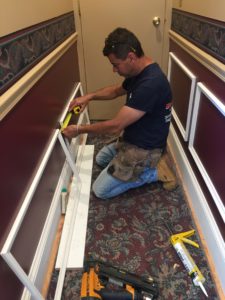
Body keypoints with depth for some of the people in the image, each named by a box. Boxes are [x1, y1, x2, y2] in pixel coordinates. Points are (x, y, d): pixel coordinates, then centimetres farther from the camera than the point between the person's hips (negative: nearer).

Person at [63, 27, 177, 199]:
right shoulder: (139, 73, -2)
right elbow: (116, 90, 19)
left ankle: (154, 172, 3)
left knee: (101, 190, -2)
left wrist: (79, 130, -18)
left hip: (144, 149, -10)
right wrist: (89, 96, 3)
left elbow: (115, 126, -31)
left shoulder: (151, 84, -33)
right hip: (133, 138, 10)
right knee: (101, 159, 28)